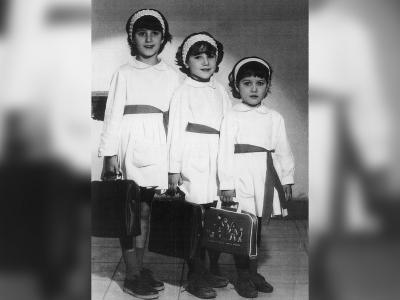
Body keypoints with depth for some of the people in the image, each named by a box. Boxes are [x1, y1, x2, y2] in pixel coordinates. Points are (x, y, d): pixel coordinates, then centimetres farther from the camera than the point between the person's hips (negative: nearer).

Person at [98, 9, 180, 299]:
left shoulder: (171, 75, 11)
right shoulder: (124, 72, 4)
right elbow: (113, 114, 0)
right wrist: (110, 154, -6)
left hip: (159, 145, 3)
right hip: (132, 142, -3)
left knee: (146, 209, 9)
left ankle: (140, 267, 20)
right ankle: (132, 275, 7)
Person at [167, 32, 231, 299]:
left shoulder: (220, 91, 13)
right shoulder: (183, 92, -1)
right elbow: (175, 130, -4)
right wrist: (174, 168, -7)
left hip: (219, 162, 5)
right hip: (193, 163, -5)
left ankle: (212, 270, 25)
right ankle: (196, 276, 9)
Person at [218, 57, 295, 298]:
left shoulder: (274, 118, 10)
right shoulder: (232, 117, -1)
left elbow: (283, 151, 11)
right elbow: (225, 151, -5)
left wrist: (287, 179, 8)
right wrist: (226, 183, -10)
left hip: (266, 178, 3)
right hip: (241, 177, -3)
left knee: (257, 227, 13)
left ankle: (254, 272, 27)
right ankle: (243, 276, 15)